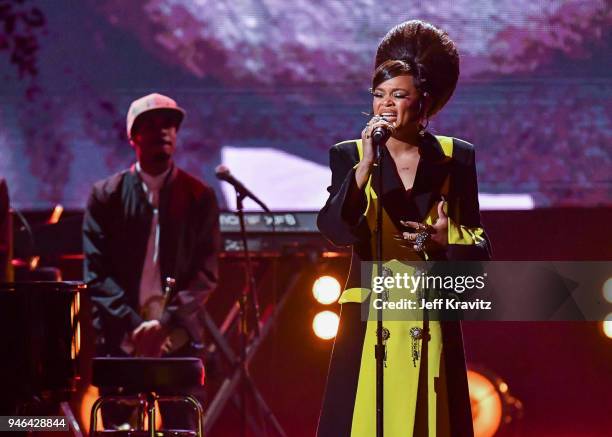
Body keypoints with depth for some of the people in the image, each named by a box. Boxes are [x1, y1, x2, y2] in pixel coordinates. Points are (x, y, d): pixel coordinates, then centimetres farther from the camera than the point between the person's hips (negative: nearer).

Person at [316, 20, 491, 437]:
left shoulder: (455, 157, 5)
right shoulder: (350, 155, 3)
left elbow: (481, 245, 7)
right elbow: (335, 229, -12)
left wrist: (446, 239, -13)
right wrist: (365, 166, -21)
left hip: (432, 326, 1)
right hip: (370, 323, -1)